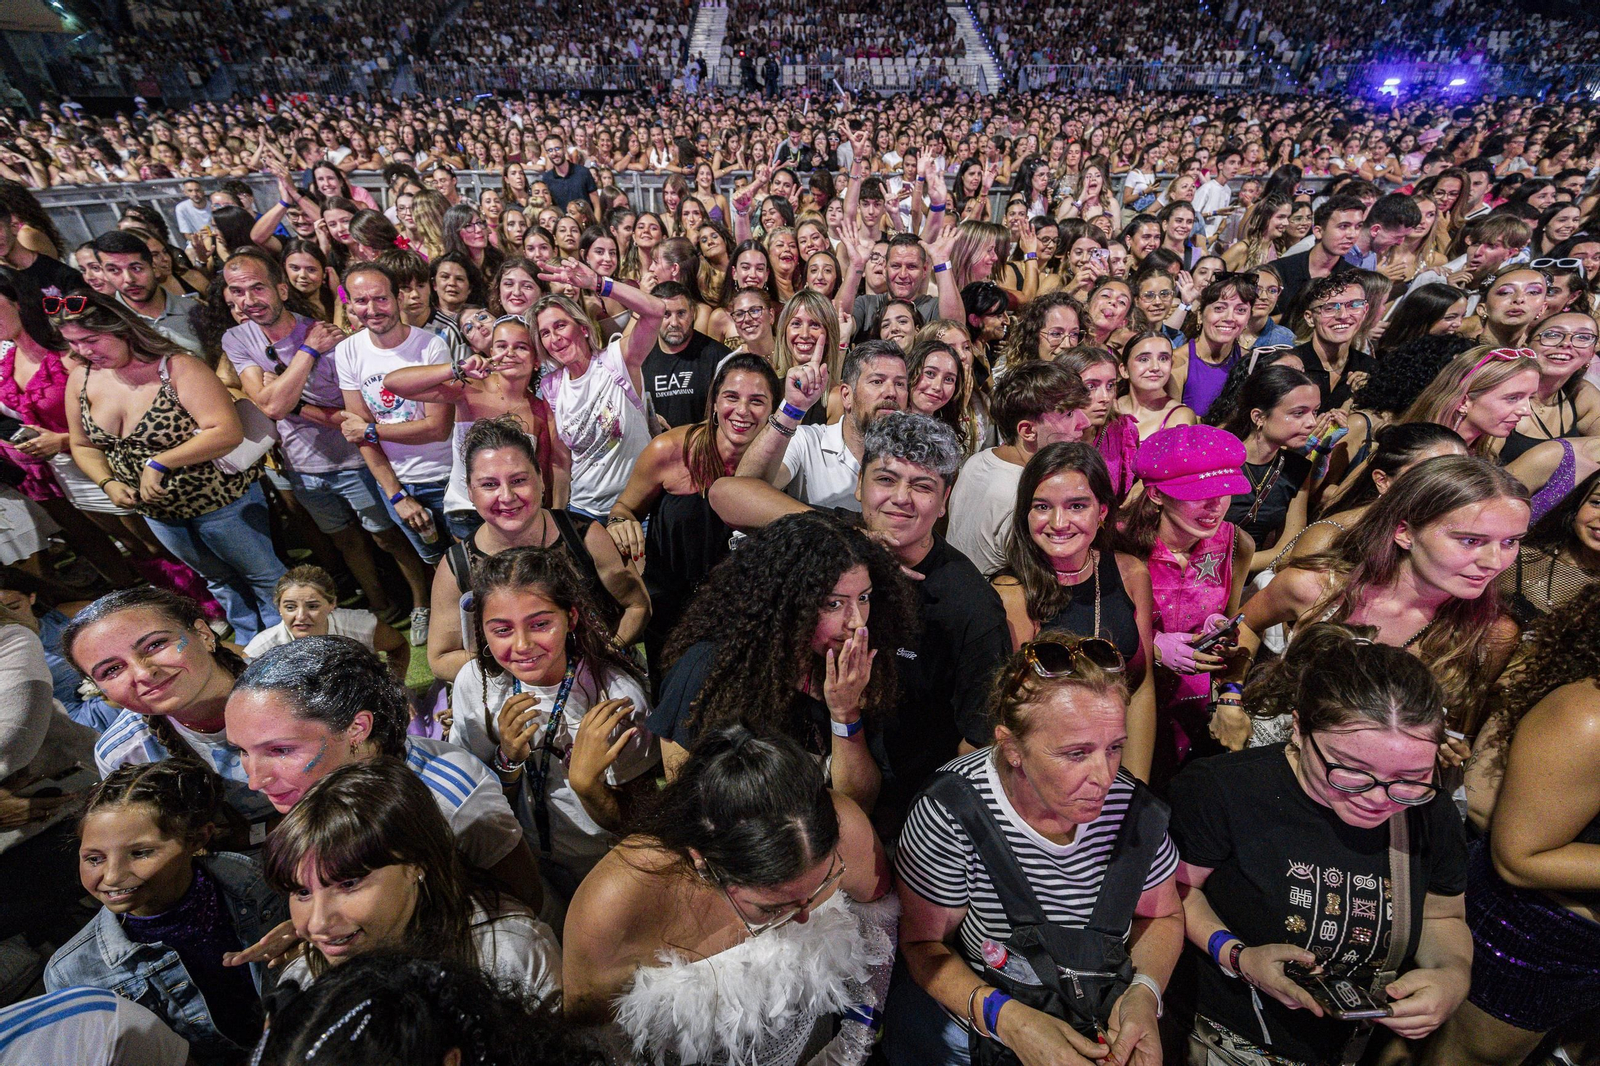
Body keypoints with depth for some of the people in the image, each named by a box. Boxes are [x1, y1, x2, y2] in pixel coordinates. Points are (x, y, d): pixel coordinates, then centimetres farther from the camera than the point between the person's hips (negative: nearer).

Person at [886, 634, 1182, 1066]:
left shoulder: (1134, 809, -15)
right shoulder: (950, 815, -25)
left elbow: (1161, 916, 3)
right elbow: (923, 942, -13)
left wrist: (1144, 992, -14)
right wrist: (1007, 1018, -25)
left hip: (1102, 1030, 4)